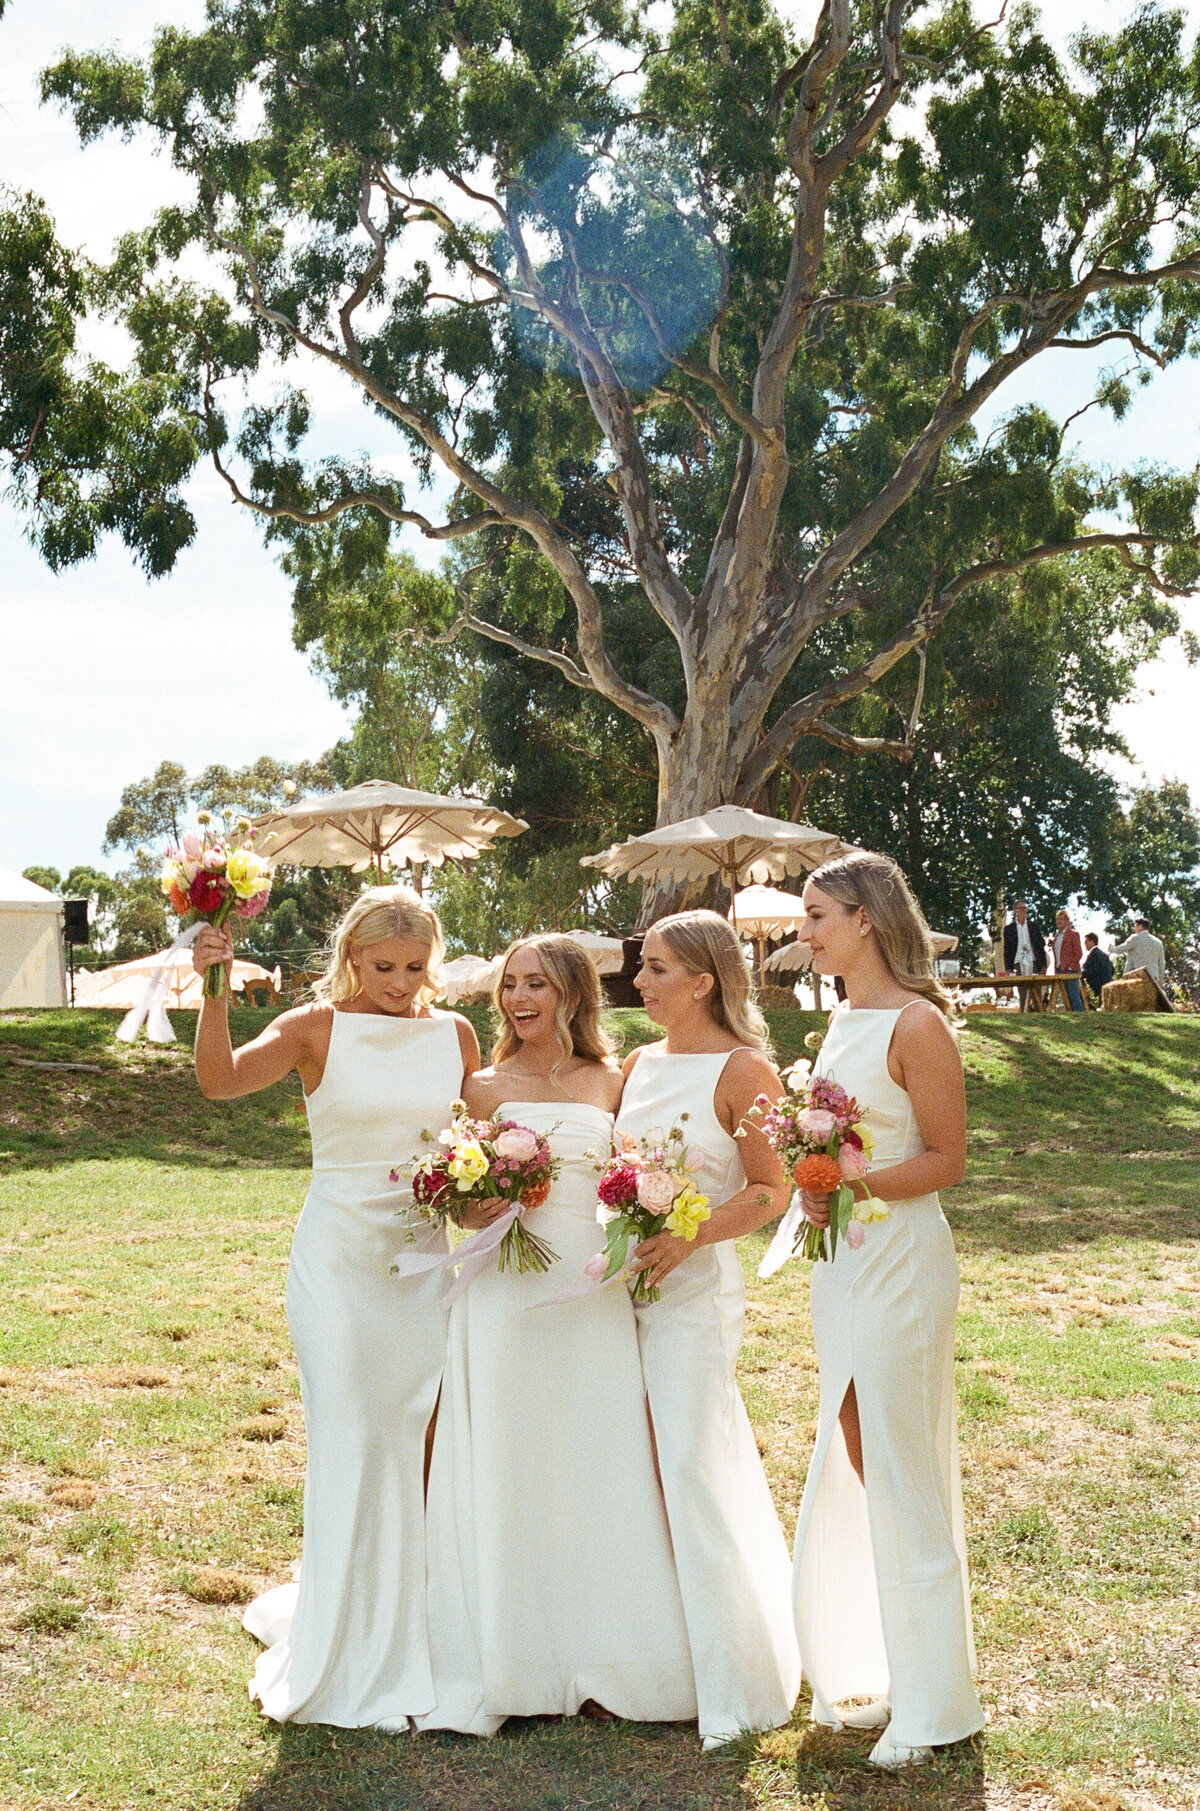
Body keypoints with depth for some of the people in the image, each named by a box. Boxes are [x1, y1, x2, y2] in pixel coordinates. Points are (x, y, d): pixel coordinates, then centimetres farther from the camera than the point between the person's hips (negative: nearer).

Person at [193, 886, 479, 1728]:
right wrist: (215, 990, -33)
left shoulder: (455, 1034, 5)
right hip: (340, 1256, -3)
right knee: (352, 1442, 2)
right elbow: (221, 1080, -20)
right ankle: (351, 1649, 18)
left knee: (415, 1438, 8)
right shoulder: (317, 1028, -5)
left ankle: (409, 1630, 27)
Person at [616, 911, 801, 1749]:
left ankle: (732, 1682, 14)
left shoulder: (744, 1070, -8)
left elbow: (771, 1190, -10)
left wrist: (688, 1237, -21)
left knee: (693, 1467, -3)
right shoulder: (640, 1064, 11)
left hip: (696, 1285, -6)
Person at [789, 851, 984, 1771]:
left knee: (903, 1485, 1)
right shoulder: (843, 1018, 11)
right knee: (856, 1475, 16)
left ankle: (932, 1703, 17)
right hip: (842, 1258, 9)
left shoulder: (916, 1023, -14)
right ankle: (881, 1672, 31)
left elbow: (946, 1158, -14)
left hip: (900, 1262, -9)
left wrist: (852, 1186, -24)